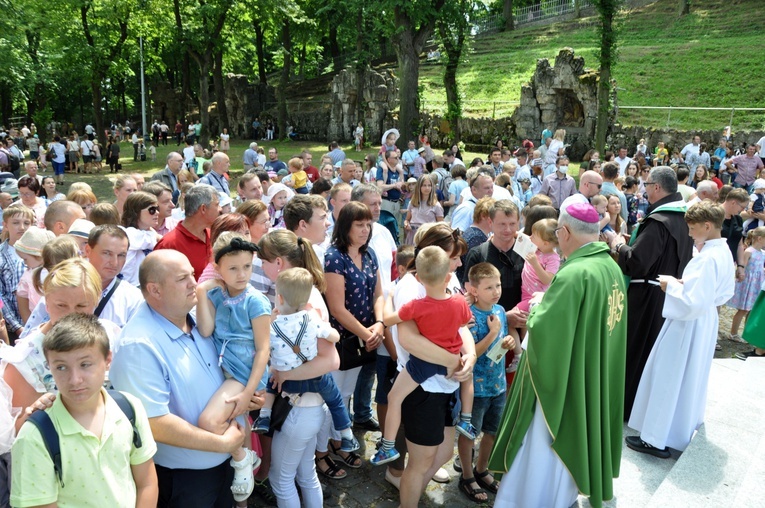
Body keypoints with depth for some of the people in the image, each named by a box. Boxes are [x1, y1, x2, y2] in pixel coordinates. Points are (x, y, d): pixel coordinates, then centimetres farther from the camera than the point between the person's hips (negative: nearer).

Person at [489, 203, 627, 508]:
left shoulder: (575, 273, -27)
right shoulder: (611, 267, 2)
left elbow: (542, 328, -29)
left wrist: (538, 307, -9)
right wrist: (553, 304, 6)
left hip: (561, 380, -9)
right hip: (595, 378, 9)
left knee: (543, 452, 8)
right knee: (570, 444, 25)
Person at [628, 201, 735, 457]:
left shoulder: (707, 258, -27)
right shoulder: (723, 252, 3)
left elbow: (694, 302, -30)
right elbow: (724, 293, 14)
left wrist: (672, 286, -15)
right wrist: (684, 284, 5)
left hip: (688, 326, -10)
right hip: (705, 323, 10)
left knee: (669, 378, 1)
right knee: (690, 377, 23)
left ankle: (656, 439, 11)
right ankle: (683, 427, 41)